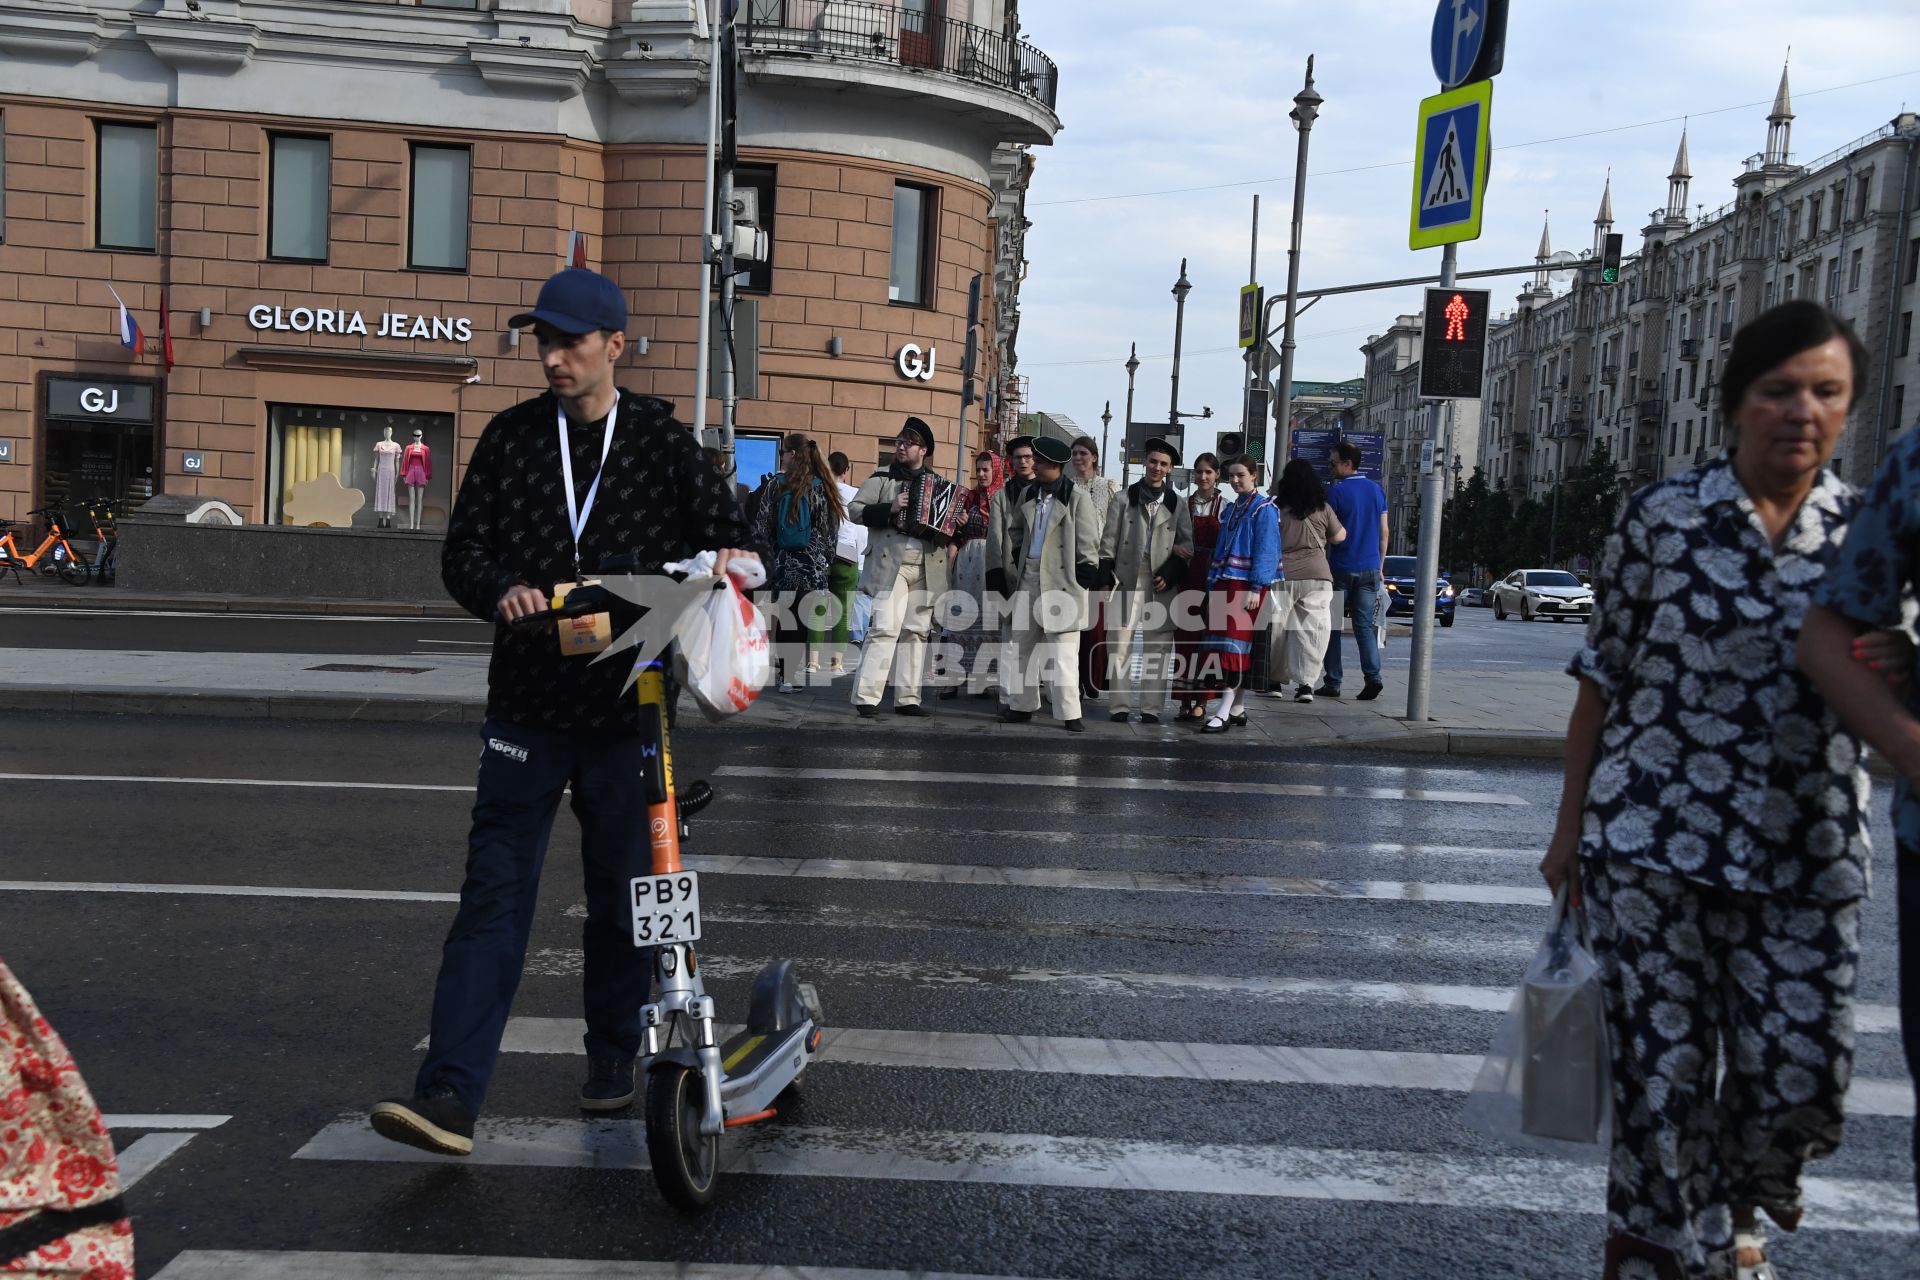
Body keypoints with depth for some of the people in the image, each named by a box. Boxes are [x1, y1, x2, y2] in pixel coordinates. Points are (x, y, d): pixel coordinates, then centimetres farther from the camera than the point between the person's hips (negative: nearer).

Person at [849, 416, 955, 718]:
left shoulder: (940, 486, 17)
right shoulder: (882, 478, 7)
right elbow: (855, 509, 0)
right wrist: (889, 508, -13)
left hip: (926, 568, 4)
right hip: (889, 565, -4)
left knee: (916, 631, 5)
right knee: (885, 628, -13)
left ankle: (907, 698, 9)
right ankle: (866, 697, -12)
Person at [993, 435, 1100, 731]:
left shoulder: (1076, 496, -8)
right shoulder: (1028, 494, 11)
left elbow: (1088, 541, -7)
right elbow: (1014, 531, 22)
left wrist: (1087, 573, -10)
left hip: (1062, 580, -7)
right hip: (1030, 577, 7)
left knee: (1062, 650, -8)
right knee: (1023, 642, 12)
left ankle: (1069, 714, -5)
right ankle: (1023, 705, 23)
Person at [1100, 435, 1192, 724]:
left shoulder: (1177, 505, 11)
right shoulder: (1124, 499, 9)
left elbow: (1186, 546, 8)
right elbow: (1109, 541, 6)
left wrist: (1170, 576, -5)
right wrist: (1107, 576, -3)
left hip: (1162, 584, 1)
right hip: (1127, 580, -1)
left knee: (1158, 646, 0)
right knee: (1120, 643, -4)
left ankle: (1151, 708, 5)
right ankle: (1120, 706, 2)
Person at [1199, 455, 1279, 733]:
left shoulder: (1264, 509, -4)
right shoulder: (1232, 509, 18)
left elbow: (1266, 551, -11)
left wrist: (1256, 588, -18)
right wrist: (1213, 584, 13)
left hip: (1247, 584, -7)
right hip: (1225, 583, 7)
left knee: (1236, 644, -11)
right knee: (1237, 647, 8)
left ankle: (1224, 712, -15)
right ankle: (1238, 709, 13)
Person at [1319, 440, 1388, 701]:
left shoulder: (1335, 490, -8)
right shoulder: (1377, 490, 8)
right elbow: (1384, 532, 11)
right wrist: (1379, 567, 17)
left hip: (1341, 568, -4)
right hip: (1370, 569, 4)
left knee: (1332, 625, 6)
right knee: (1364, 625, 5)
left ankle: (1333, 683, 5)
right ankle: (1373, 676, -12)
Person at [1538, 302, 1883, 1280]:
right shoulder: (1661, 517, -1)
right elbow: (1602, 676, 2)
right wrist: (1570, 826, 2)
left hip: (1806, 859, 2)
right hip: (1652, 839, -2)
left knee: (1805, 1076, 5)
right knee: (1661, 1067, 4)